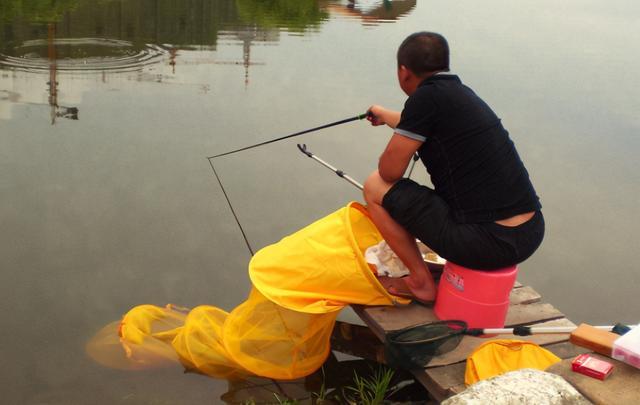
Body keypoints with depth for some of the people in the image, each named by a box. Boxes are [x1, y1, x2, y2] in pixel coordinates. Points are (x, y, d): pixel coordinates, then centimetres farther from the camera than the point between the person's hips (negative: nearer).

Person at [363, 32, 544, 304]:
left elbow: (390, 171, -8)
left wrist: (391, 152, 15)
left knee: (375, 187, 4)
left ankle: (421, 282, 10)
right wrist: (384, 115, 56)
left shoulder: (427, 97, -11)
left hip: (487, 243, -8)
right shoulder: (462, 93, 14)